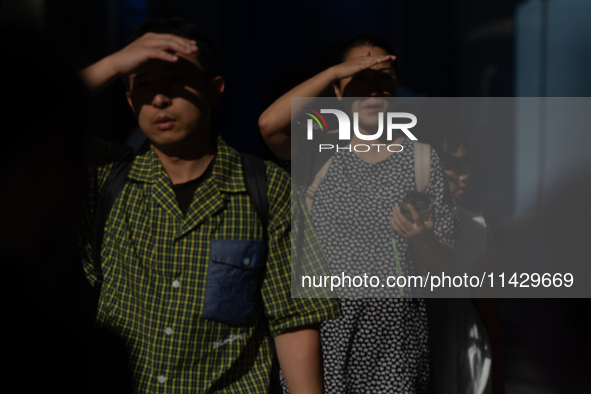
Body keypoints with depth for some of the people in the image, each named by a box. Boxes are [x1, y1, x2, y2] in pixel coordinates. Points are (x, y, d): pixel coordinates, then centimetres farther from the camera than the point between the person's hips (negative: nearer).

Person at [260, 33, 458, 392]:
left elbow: (447, 260, 4)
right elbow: (269, 124, -18)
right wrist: (334, 71, -13)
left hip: (393, 328, 1)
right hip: (322, 325, 0)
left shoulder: (422, 158, 6)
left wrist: (421, 240, -19)